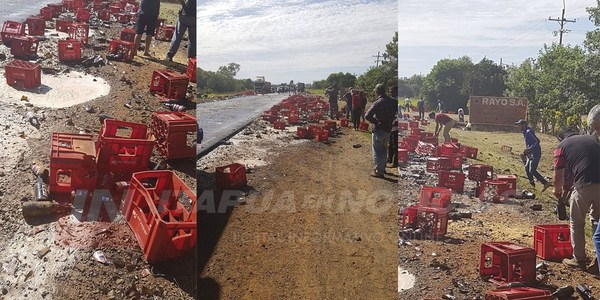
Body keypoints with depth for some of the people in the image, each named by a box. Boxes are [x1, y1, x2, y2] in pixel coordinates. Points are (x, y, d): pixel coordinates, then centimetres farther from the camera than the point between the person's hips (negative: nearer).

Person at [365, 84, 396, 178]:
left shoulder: (377, 103, -20)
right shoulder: (393, 101, -1)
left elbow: (367, 116, -27)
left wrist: (376, 122, -14)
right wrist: (389, 121, 6)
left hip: (379, 130, -7)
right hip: (388, 129, 7)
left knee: (377, 151, 5)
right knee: (383, 149, 23)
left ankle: (379, 171, 9)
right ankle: (382, 168, 34)